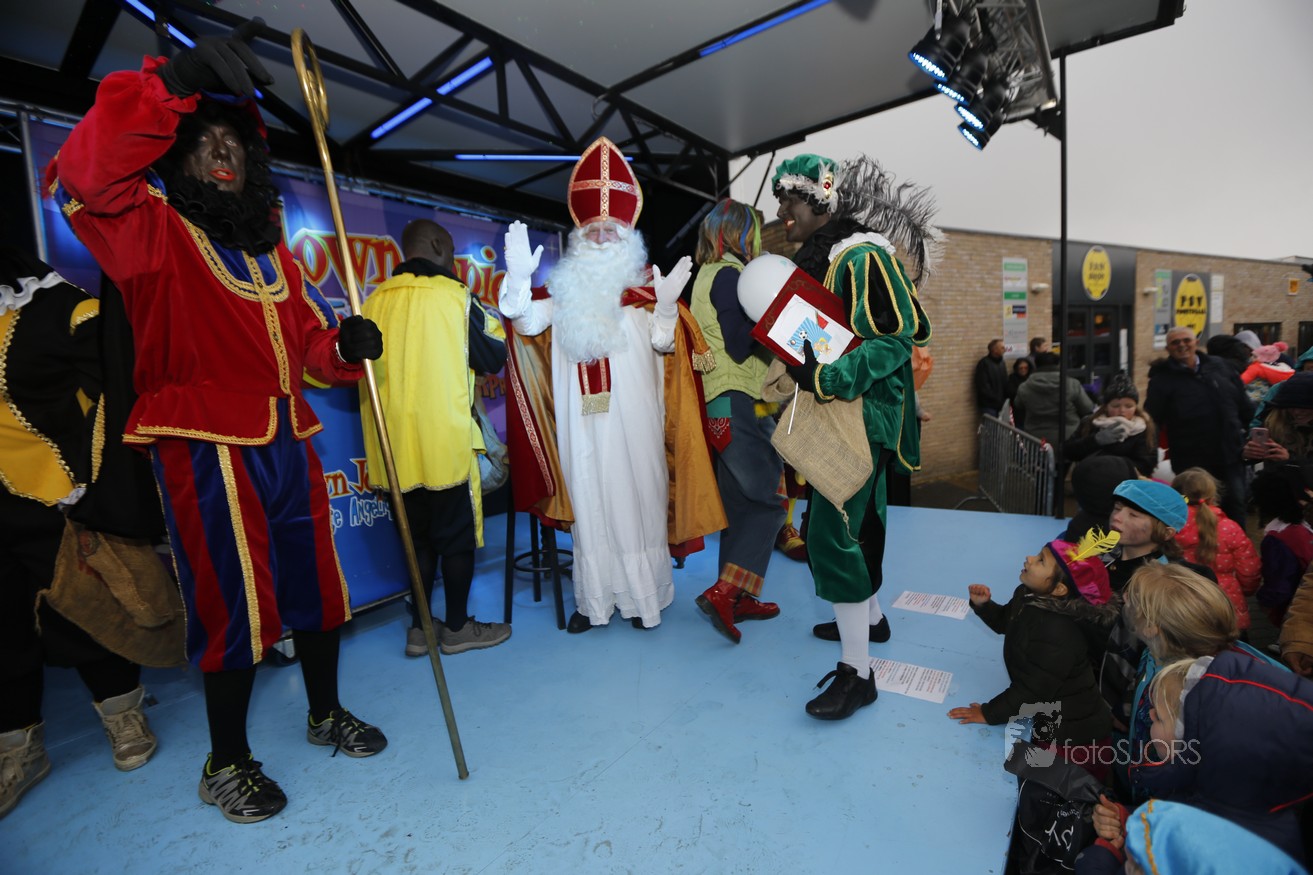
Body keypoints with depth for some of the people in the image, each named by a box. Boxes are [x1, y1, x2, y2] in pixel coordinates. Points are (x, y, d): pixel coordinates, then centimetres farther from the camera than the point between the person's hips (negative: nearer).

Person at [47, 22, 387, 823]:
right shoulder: (154, 233, 0)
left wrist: (346, 344, -8)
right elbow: (88, 174, -22)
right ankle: (226, 762, 23)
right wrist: (178, 81, -25)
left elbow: (306, 339, 14)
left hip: (289, 443, 6)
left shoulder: (273, 250, 18)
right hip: (209, 450, -6)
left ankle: (327, 713, 35)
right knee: (235, 603, 1)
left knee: (315, 583, 13)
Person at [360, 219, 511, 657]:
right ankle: (457, 628, 19)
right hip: (446, 441, -5)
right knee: (458, 534, 8)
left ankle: (419, 628, 23)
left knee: (418, 535, 16)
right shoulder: (454, 295, -6)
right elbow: (495, 357, 1)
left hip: (397, 444, 5)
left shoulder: (376, 300, 7)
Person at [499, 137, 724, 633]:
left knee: (637, 497, 2)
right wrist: (519, 276, -14)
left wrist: (666, 306, -20)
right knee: (589, 501, 5)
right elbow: (527, 322, 1)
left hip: (634, 416, -2)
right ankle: (594, 599, 15)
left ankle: (643, 595, 14)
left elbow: (664, 345, -3)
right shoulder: (566, 287, 13)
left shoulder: (645, 285, 6)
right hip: (582, 417, 2)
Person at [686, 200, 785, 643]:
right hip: (738, 402, -10)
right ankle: (723, 591, -6)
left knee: (741, 503, 13)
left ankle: (736, 598, 21)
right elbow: (740, 346, -16)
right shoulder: (729, 274, -9)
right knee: (769, 500, -5)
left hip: (725, 406, 10)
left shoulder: (708, 275, 21)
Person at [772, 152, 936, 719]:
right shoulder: (811, 259, 14)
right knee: (853, 523, 20)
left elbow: (900, 334, -22)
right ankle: (869, 617, 41)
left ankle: (857, 672, 1)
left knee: (831, 533, -12)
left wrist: (828, 379, -30)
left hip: (863, 415, -10)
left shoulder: (864, 257, -15)